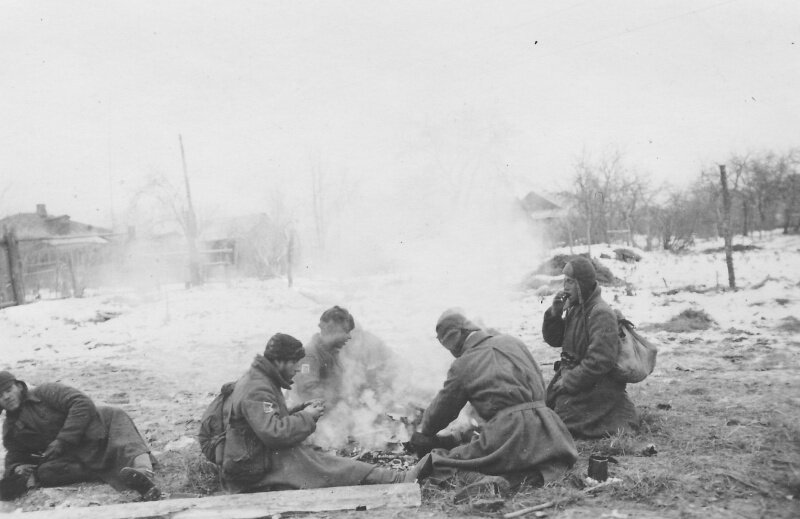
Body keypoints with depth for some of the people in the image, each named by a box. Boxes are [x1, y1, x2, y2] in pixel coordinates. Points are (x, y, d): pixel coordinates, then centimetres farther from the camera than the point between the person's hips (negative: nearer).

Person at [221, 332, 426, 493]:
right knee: (319, 463, -21)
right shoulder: (257, 391, -20)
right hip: (253, 472, -10)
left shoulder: (259, 381, 14)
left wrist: (301, 410, 6)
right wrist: (306, 417, -16)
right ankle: (397, 480, -26)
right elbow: (273, 433, -30)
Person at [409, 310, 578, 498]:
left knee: (438, 460, 6)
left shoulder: (462, 365, 2)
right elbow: (540, 383, 19)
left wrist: (423, 432, 33)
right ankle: (534, 473, -1)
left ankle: (479, 480, -26)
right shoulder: (513, 342, 15)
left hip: (506, 432, -4)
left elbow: (442, 408, 14)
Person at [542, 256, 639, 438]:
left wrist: (568, 382, -20)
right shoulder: (576, 308, 8)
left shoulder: (601, 314, -20)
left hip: (596, 387, -9)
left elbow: (600, 361, -26)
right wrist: (554, 313, -6)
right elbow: (553, 339, 13)